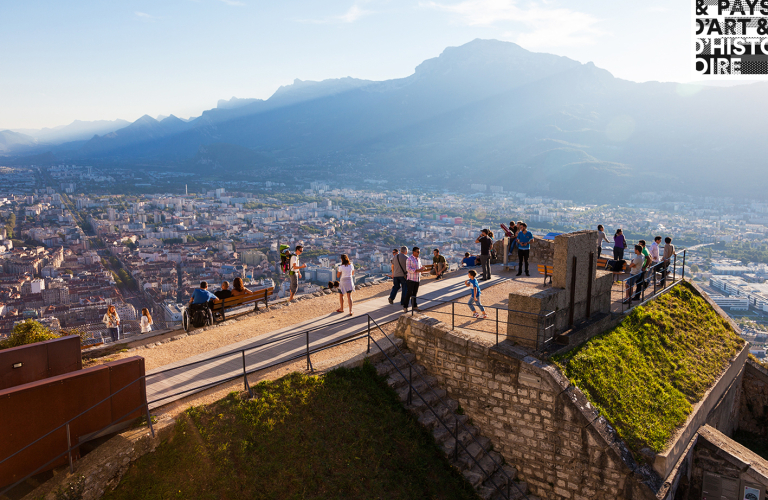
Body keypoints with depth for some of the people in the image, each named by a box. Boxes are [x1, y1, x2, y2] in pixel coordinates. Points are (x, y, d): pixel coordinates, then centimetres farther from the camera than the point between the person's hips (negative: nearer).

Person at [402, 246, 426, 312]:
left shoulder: (419, 259, 13)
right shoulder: (409, 259, -11)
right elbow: (408, 269, -17)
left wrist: (422, 269, -5)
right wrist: (417, 270, -23)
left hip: (417, 279, 7)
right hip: (411, 279, -7)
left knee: (415, 293, 10)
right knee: (409, 293, -4)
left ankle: (414, 306, 16)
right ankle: (405, 307, 5)